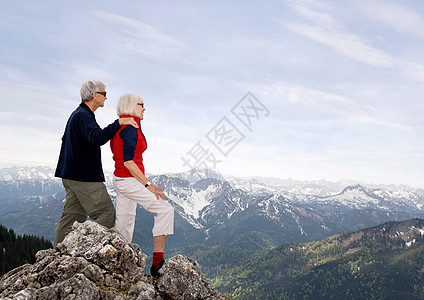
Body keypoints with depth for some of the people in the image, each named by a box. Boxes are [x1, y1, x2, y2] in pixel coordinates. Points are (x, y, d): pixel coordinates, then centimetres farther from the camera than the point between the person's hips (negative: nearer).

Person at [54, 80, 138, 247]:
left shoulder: (77, 114, 19)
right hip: (85, 177, -11)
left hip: (71, 175, 11)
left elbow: (66, 140, 30)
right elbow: (98, 137, -32)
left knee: (73, 216, 12)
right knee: (107, 214, -8)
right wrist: (119, 123, -29)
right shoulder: (83, 115, -14)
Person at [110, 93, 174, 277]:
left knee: (125, 222, 15)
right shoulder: (131, 127, -16)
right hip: (129, 181, -10)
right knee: (165, 210, -10)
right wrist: (148, 184, -20)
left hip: (120, 179, 10)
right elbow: (128, 161, -22)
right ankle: (157, 263, -9)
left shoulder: (121, 127, 14)